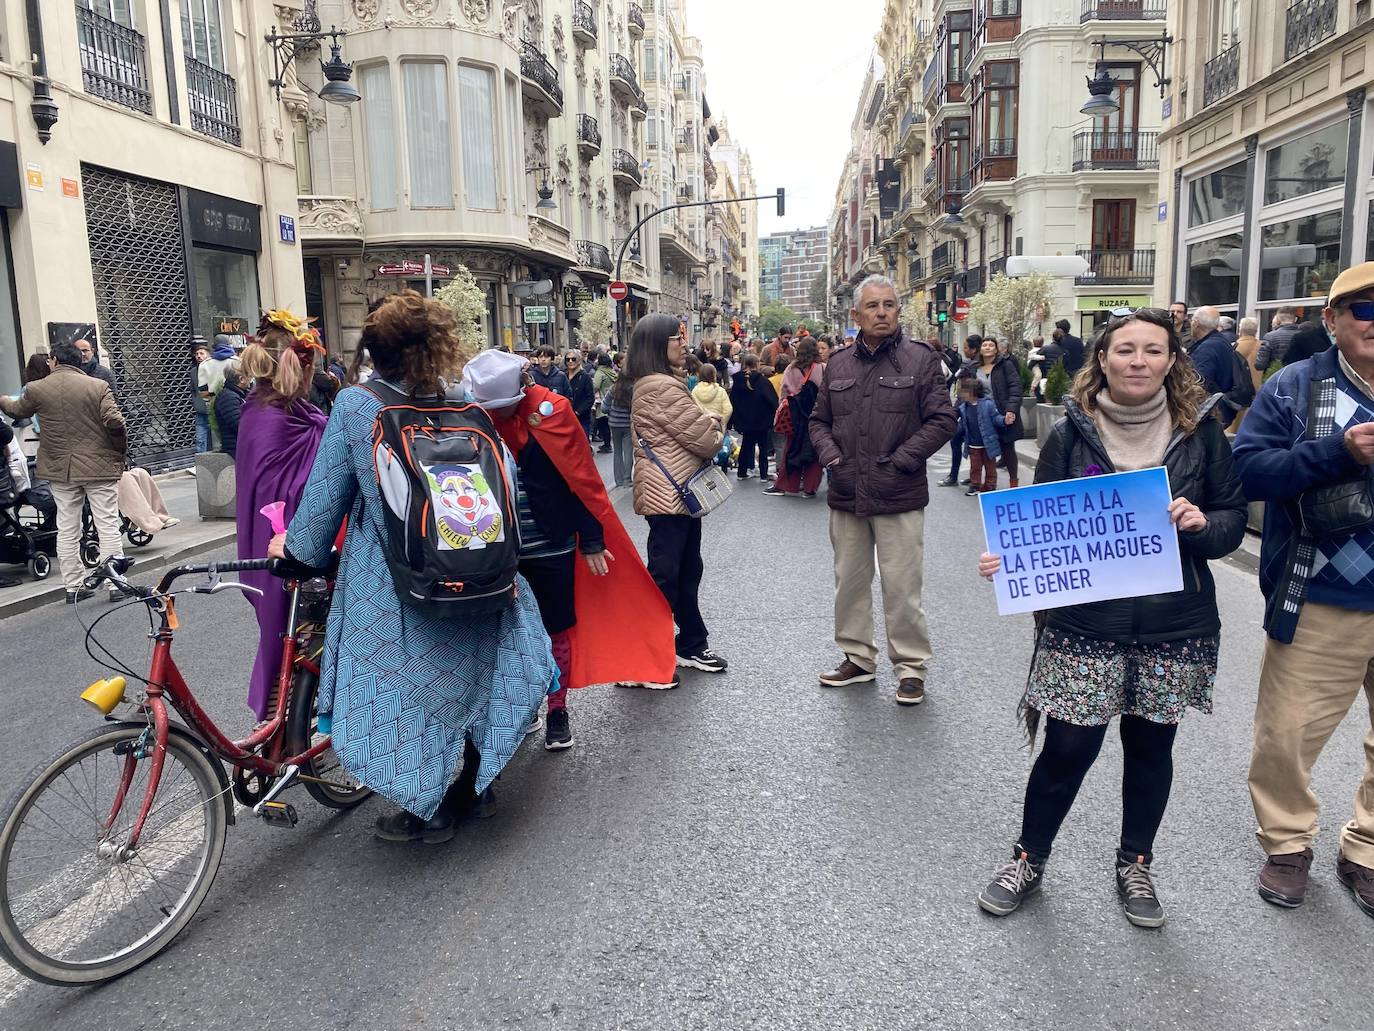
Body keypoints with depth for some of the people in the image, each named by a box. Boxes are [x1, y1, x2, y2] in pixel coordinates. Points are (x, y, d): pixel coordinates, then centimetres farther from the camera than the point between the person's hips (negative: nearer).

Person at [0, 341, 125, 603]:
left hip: (60, 469, 3)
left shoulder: (36, 389, 1)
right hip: (99, 466, -2)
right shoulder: (98, 386, -8)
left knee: (67, 530, 12)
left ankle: (73, 586, 17)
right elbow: (114, 421, -16)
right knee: (108, 526, 2)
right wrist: (121, 445, 2)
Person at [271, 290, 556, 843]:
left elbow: (327, 492, -5)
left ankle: (428, 810, 25)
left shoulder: (354, 406, -11)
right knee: (467, 670, 21)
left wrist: (298, 545, 13)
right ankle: (474, 785, 37)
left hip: (390, 584, -3)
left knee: (404, 684, 13)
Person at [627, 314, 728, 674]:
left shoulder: (663, 382, 16)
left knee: (687, 570, 16)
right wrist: (720, 436, 4)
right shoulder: (660, 387, -19)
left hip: (679, 491, 11)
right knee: (665, 575, -4)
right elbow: (700, 435, -16)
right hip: (667, 493, -11)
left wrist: (712, 425, -2)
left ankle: (692, 645, 27)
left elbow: (695, 420, 18)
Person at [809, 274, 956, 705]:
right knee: (849, 582, 14)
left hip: (899, 496, -5)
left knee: (901, 588, 0)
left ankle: (911, 667, 15)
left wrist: (899, 461, -11)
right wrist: (831, 456, 0)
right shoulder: (838, 364, 10)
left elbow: (942, 420, -5)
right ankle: (857, 657, 29)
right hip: (846, 495, 5)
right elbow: (819, 420, 17)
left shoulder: (920, 359, -2)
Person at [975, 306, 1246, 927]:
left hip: (1174, 627, 2)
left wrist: (1202, 524, -17)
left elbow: (1234, 519, 5)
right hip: (1085, 624, -2)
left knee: (1151, 747, 15)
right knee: (1067, 749, 3)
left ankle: (1135, 865, 38)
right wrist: (1009, 559, -18)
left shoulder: (1200, 432, 0)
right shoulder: (1071, 434, -3)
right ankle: (1029, 859, 27)